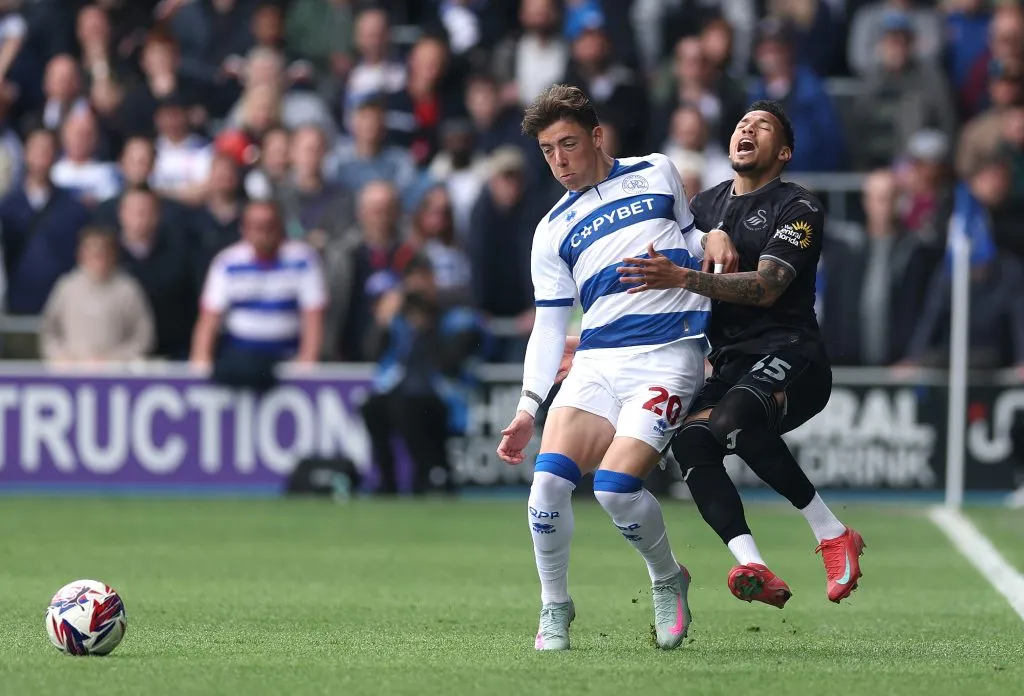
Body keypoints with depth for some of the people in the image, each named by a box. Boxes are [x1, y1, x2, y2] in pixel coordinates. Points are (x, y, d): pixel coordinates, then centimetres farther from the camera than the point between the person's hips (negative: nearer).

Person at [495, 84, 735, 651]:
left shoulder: (656, 174, 11)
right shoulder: (553, 231, 14)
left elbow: (692, 237, 26)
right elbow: (548, 326, 15)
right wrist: (528, 406, 6)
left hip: (669, 354, -3)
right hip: (597, 360, 3)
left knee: (616, 485, -21)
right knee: (549, 477, -19)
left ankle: (668, 582, 7)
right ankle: (554, 608, 1)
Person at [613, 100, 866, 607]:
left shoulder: (798, 209, 0)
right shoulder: (704, 205, 21)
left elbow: (766, 288, -16)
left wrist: (682, 278, -26)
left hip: (790, 356, -6)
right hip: (730, 365, 6)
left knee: (734, 418, -36)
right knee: (691, 441, -27)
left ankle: (832, 532, -22)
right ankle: (754, 569, -40)